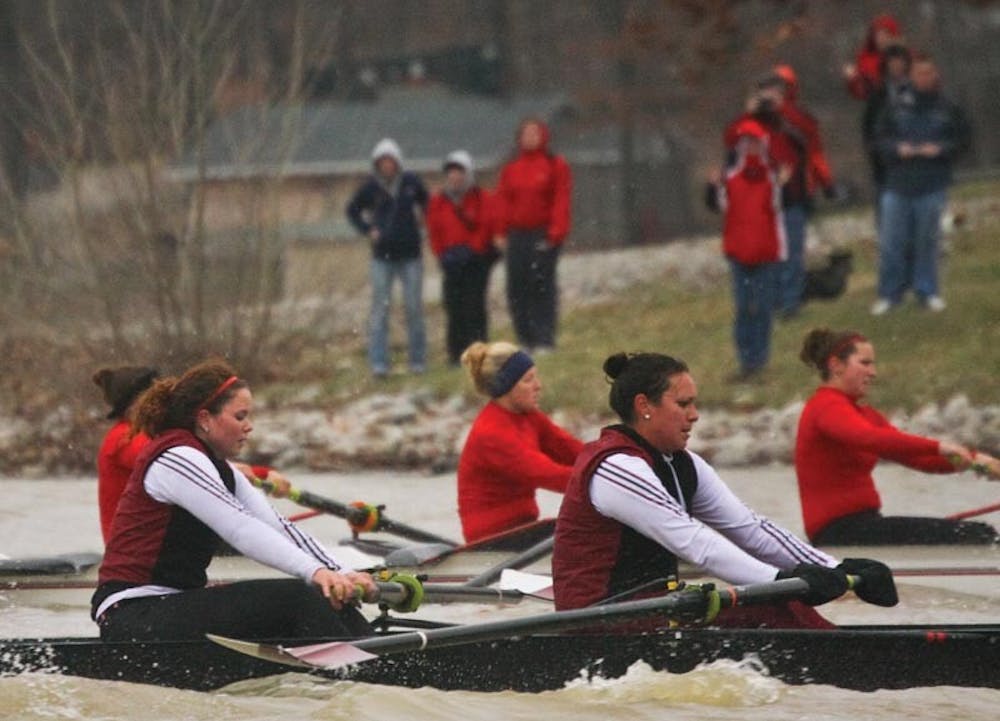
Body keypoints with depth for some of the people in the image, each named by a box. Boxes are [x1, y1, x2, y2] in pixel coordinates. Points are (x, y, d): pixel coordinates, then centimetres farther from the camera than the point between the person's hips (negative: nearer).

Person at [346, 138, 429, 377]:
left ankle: (418, 360, 13)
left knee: (414, 308, 3)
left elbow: (426, 202, 17)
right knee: (380, 308, -5)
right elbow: (352, 210, 12)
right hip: (382, 256, -1)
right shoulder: (371, 187, -3)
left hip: (410, 255, 1)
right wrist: (367, 230, -1)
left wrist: (420, 218, 1)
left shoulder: (411, 183, -1)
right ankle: (379, 363, -5)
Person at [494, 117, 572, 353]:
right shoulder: (511, 169, 14)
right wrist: (501, 232, 3)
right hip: (517, 234, 4)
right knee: (517, 288, 0)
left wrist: (555, 232, -12)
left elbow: (561, 201, -3)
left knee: (542, 286, -9)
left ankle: (544, 340, -7)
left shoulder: (556, 166, 2)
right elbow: (503, 201, 13)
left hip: (543, 234, -4)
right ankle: (525, 340, 8)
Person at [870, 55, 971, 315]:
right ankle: (889, 293, 10)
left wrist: (940, 149, -11)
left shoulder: (948, 110, 5)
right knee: (891, 242, 0)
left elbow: (962, 141, 5)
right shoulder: (895, 109, 7)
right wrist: (898, 148, -10)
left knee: (927, 240, 3)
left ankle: (928, 292, 16)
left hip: (932, 188, -1)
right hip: (897, 186, 1)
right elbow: (879, 138, 9)